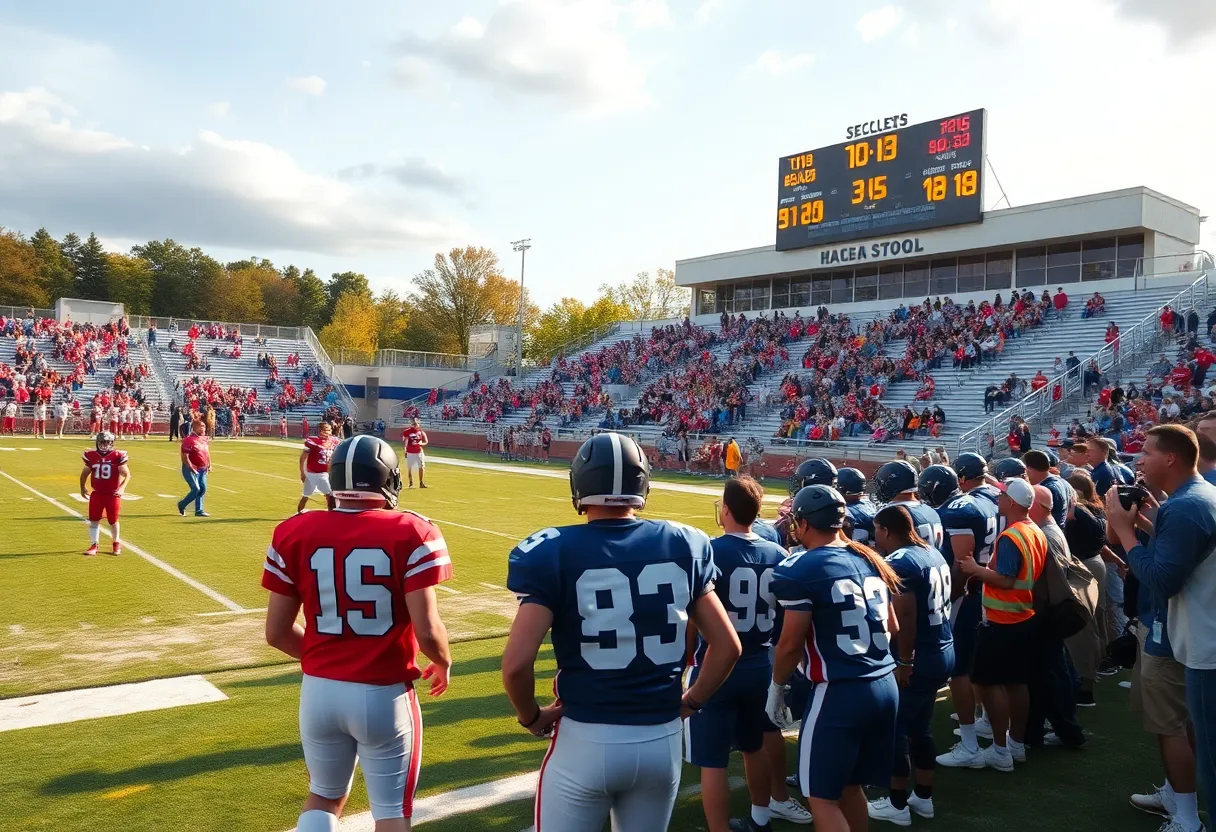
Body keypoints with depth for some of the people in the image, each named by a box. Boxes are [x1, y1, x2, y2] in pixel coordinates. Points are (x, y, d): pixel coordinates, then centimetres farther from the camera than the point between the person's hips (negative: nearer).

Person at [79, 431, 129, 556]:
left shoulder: (117, 456, -9)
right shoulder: (91, 456, 0)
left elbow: (127, 474, -7)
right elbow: (85, 473, 15)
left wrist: (122, 488, -19)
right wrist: (82, 488, 11)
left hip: (113, 494, -2)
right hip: (97, 494, 2)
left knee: (113, 521, 8)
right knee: (94, 520, 2)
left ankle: (117, 543, 27)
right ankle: (94, 545, 12)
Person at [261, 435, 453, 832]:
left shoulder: (294, 534, -3)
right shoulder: (410, 534, -13)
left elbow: (277, 632, 1)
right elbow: (427, 632, -16)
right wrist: (443, 662, 6)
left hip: (319, 690, 4)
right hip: (384, 694, -3)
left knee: (324, 797, 27)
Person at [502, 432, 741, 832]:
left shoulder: (554, 552, -13)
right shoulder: (682, 545, -2)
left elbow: (517, 663, -18)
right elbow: (727, 646, 3)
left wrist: (532, 717, 1)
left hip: (586, 740, -3)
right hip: (663, 739, 4)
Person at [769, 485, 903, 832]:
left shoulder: (800, 569, -12)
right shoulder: (872, 561, 11)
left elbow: (791, 643, -10)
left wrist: (776, 687, 5)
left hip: (838, 692, -8)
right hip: (885, 685, 8)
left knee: (822, 796, 4)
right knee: (850, 785, 21)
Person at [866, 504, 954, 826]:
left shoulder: (899, 563, -19)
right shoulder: (934, 554, 9)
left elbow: (905, 617, -24)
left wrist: (904, 661, -16)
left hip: (920, 658, -9)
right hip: (943, 652, 9)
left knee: (894, 728, 5)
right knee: (920, 726, 20)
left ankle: (897, 804, 16)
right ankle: (923, 797, 31)